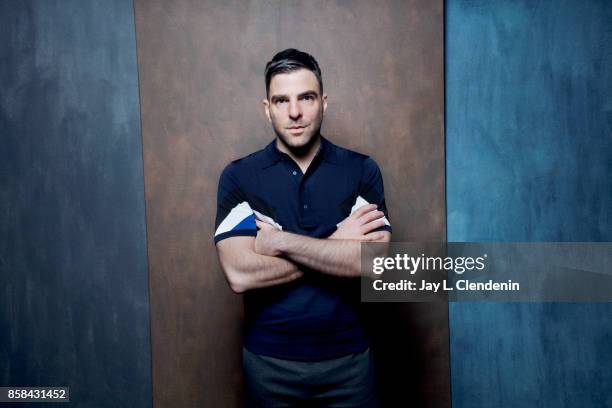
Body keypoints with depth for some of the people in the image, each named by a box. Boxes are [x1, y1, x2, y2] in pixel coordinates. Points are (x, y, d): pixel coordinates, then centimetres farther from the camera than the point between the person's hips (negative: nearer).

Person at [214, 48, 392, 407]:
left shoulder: (362, 170, -5)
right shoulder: (239, 176, -7)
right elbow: (240, 274, -19)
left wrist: (281, 241, -18)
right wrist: (335, 246, -17)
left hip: (348, 357, 1)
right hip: (269, 360, 0)